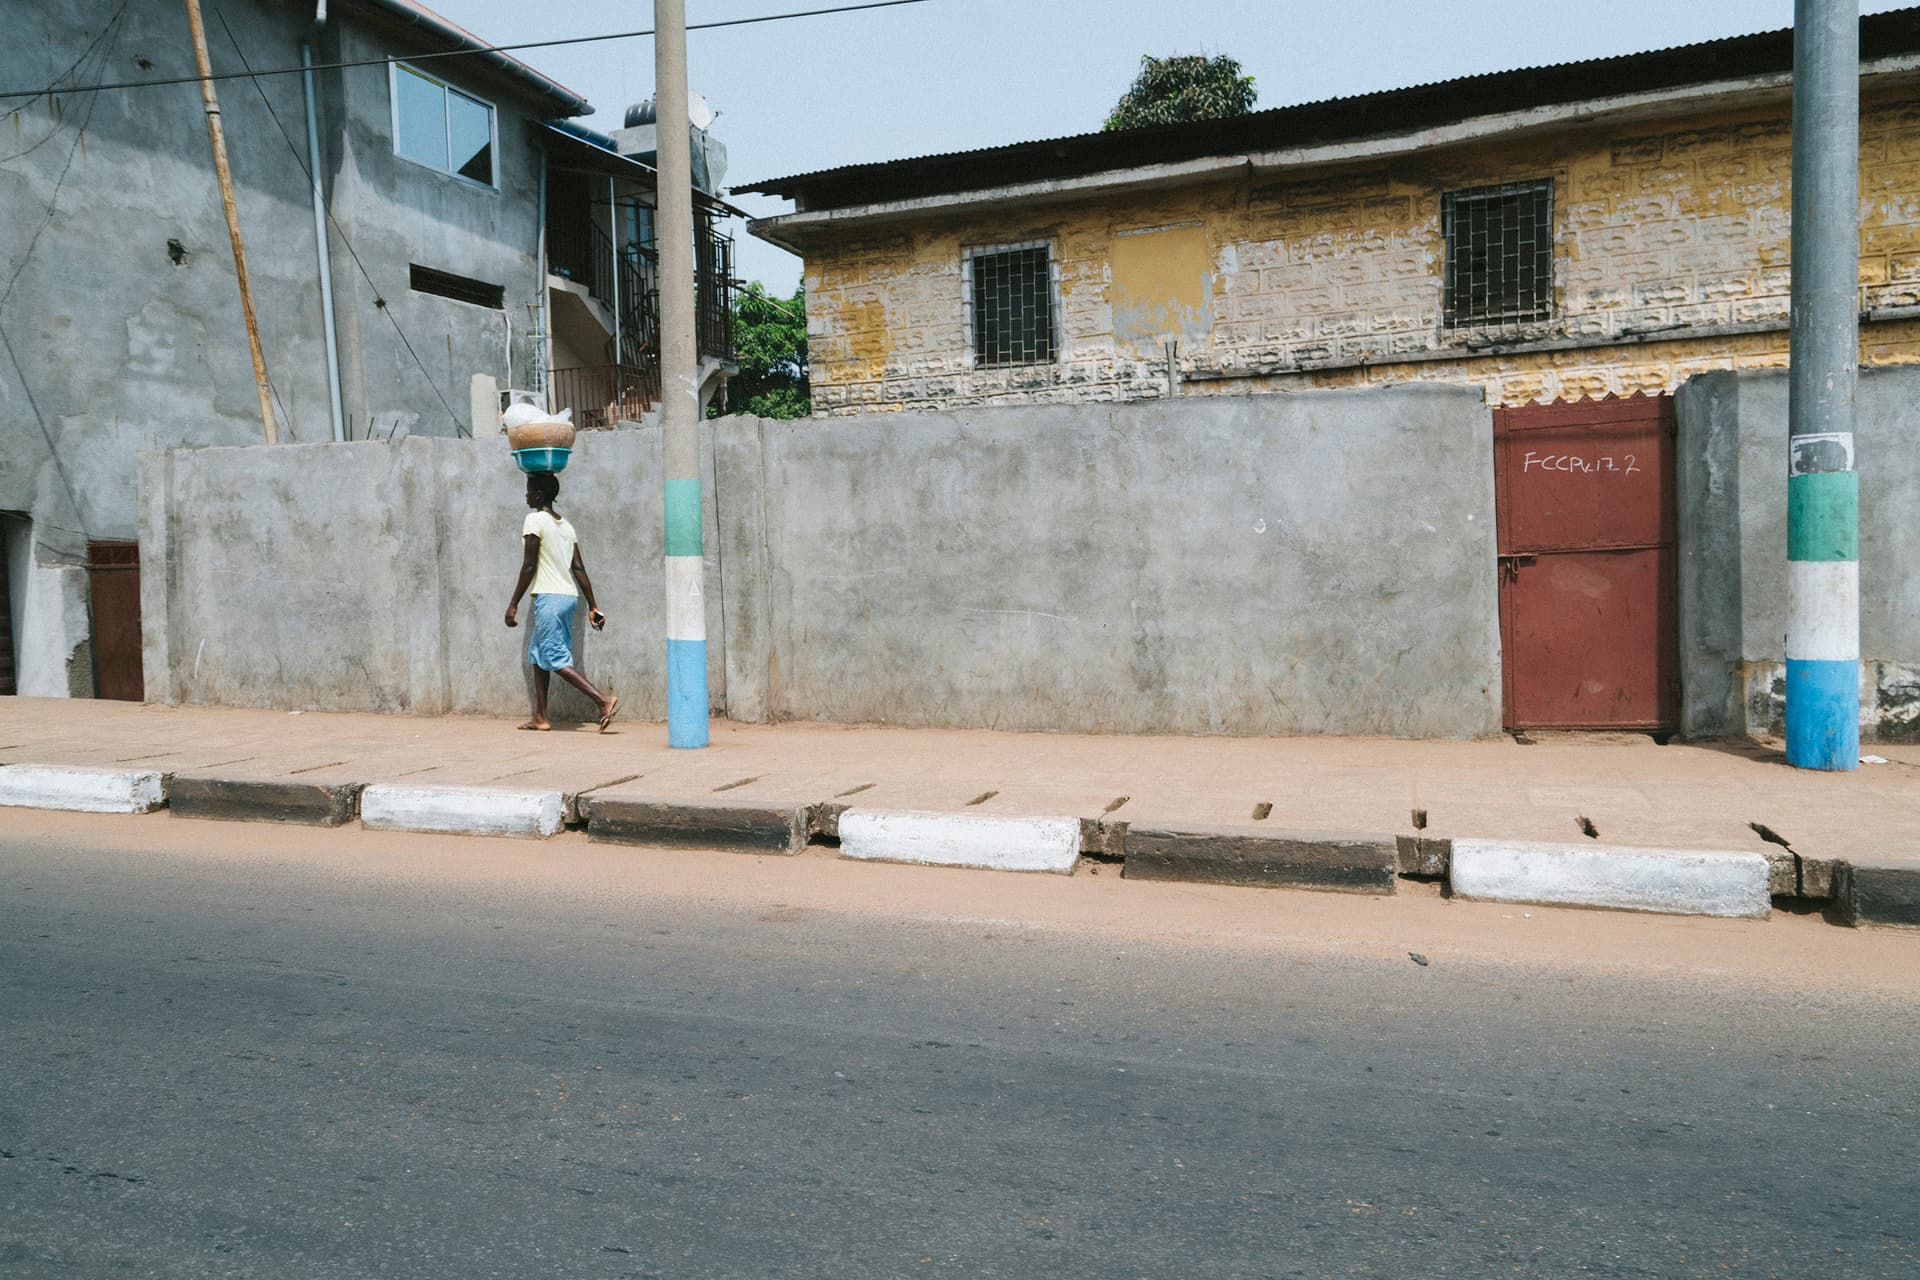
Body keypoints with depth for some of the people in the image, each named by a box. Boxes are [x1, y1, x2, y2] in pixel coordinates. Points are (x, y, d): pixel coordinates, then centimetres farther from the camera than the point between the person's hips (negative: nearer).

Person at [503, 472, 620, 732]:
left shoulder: (535, 520, -8)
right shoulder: (565, 524, 15)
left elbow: (529, 566, -13)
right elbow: (579, 569, 11)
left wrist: (514, 604, -8)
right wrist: (592, 607, 10)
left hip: (549, 597, -8)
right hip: (569, 596, 9)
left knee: (557, 659, -7)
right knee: (537, 652, 16)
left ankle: (604, 700, -18)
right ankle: (540, 717, 17)